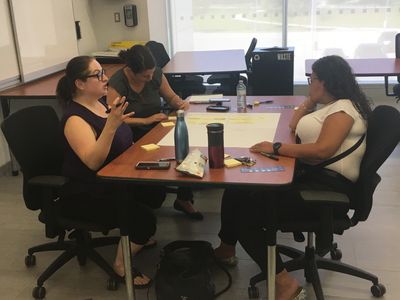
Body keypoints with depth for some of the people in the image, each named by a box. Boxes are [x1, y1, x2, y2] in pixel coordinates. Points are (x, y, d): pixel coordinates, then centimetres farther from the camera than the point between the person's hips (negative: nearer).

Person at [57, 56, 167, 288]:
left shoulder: (101, 102, 3)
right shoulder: (75, 118, -23)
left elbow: (121, 143, 17)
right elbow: (93, 162, -35)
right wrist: (111, 125, -43)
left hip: (112, 181, 9)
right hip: (85, 195, -9)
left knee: (156, 190, 9)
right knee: (144, 217, -20)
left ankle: (133, 236, 27)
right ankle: (122, 265, 4)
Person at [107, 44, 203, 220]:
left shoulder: (156, 74, -3)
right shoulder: (116, 84, -16)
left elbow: (171, 97, 12)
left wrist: (180, 103, -10)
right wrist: (146, 121, -25)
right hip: (133, 138, -4)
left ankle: (184, 199, -2)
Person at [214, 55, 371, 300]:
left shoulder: (343, 109, -11)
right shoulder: (327, 105, 21)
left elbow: (323, 150, -26)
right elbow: (294, 125, 28)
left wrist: (276, 148, -21)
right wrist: (311, 101, 17)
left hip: (328, 187, -10)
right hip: (308, 174, 10)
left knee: (247, 214, -20)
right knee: (238, 189, 1)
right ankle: (226, 248, 18)